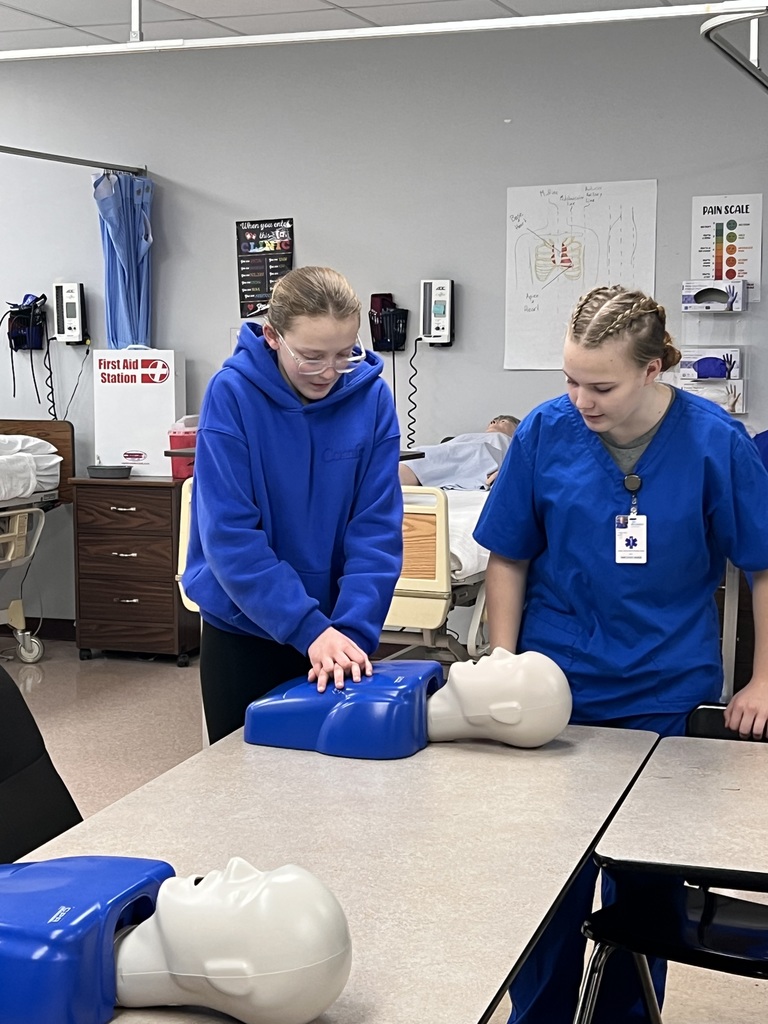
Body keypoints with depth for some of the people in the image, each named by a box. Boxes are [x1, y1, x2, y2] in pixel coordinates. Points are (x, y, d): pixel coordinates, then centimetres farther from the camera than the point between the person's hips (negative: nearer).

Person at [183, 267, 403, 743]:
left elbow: (377, 529, -10)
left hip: (338, 634, 2)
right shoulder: (232, 394, -16)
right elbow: (229, 534, -20)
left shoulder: (371, 397, -10)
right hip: (242, 631, -2)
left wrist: (355, 628, -23)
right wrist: (309, 628, -26)